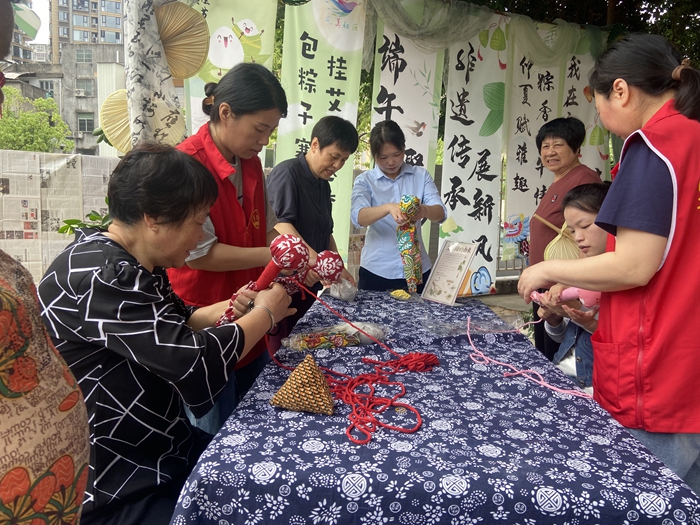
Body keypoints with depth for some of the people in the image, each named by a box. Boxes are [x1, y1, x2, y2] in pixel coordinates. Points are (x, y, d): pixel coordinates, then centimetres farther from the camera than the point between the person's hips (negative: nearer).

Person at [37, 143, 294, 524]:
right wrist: (265, 314, -14)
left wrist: (226, 309, -5)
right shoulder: (100, 278, -27)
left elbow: (172, 327, 14)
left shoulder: (131, 264, 2)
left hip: (161, 449, 8)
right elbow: (194, 361, -30)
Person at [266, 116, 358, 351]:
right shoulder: (287, 172, -12)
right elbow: (279, 223, -26)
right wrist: (306, 255, -40)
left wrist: (338, 269, 11)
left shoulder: (323, 185, 15)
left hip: (310, 284, 8)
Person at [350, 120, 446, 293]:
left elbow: (441, 213, -7)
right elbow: (358, 217, -18)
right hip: (377, 270, -1)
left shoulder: (421, 176, 4)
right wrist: (389, 207, -37)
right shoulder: (365, 180, 0)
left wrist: (424, 210, -30)